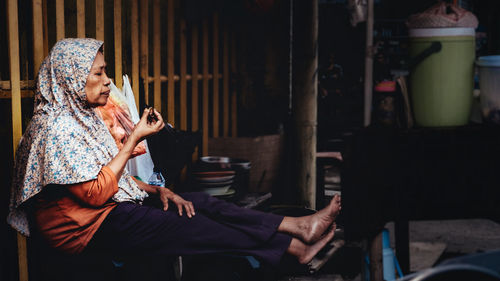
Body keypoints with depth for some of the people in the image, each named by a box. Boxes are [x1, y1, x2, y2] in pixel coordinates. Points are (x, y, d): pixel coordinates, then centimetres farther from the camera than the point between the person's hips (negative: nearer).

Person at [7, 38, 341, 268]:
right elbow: (96, 192, -22)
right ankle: (295, 247, -10)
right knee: (188, 225, -16)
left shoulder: (83, 116, 13)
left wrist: (157, 189, 5)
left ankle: (299, 226, -10)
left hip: (114, 208, 9)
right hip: (87, 229, -9)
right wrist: (135, 139, -19)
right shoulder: (55, 127, -18)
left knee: (199, 202, -5)